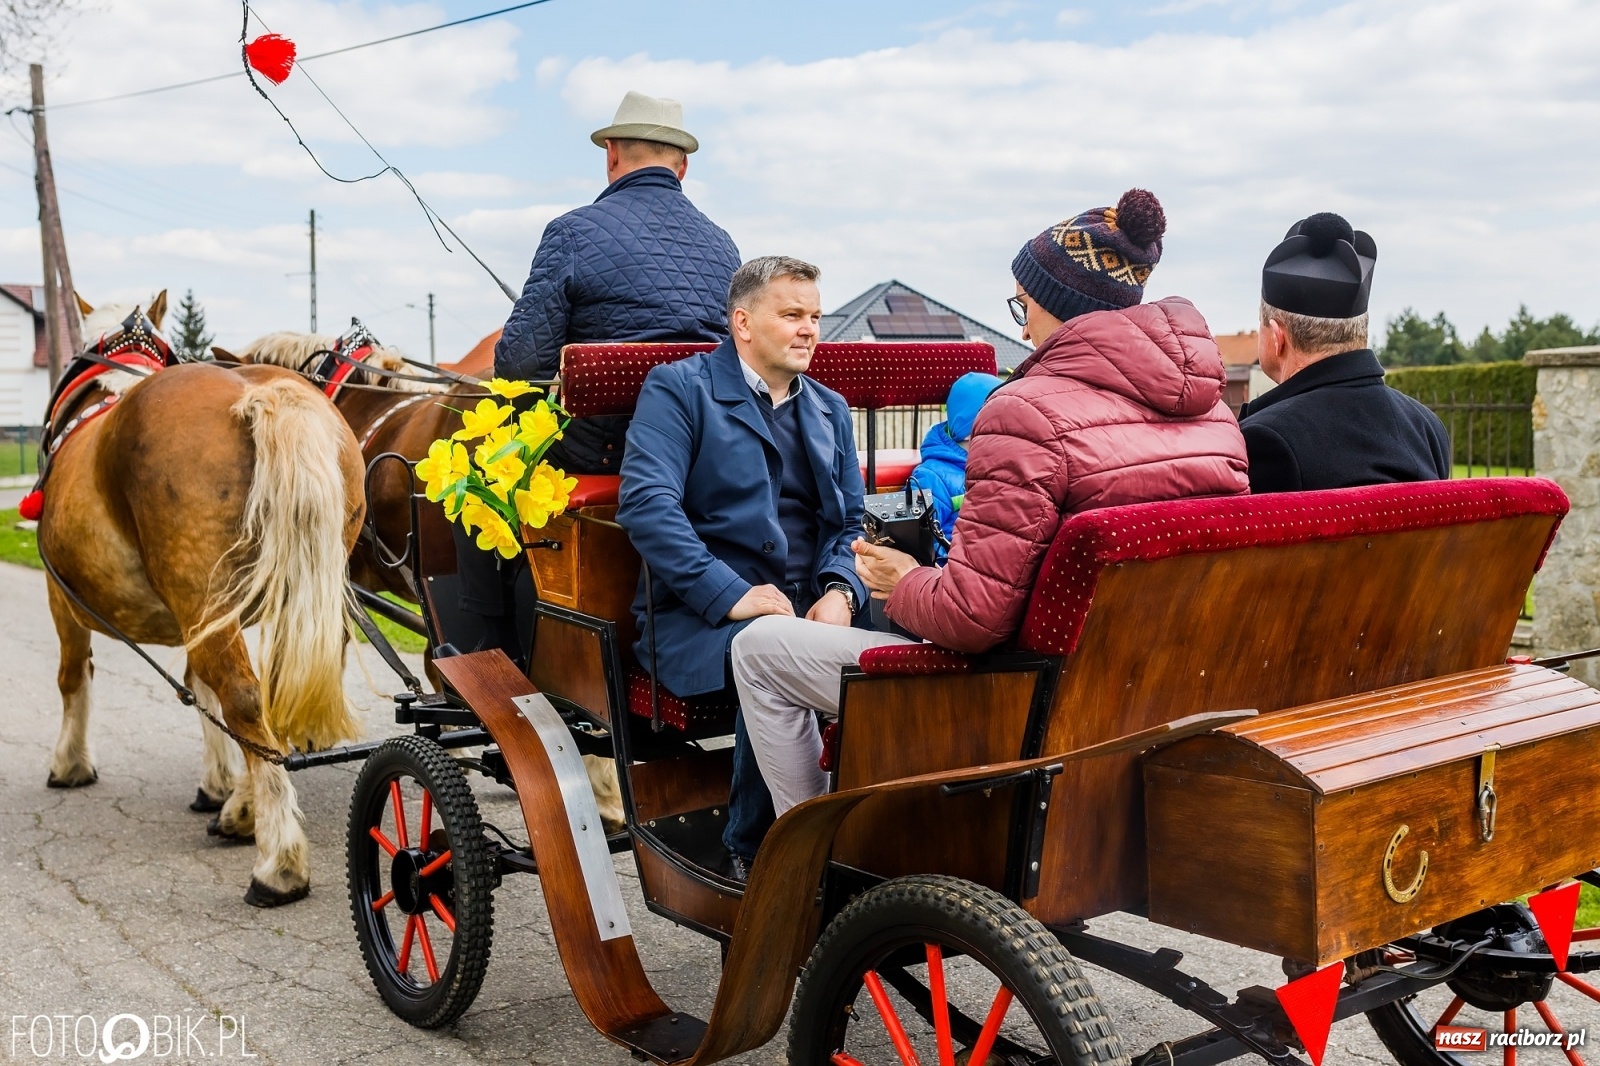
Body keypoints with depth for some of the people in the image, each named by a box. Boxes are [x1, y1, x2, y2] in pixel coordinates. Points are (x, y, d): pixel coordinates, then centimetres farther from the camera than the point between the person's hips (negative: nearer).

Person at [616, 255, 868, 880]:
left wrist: (840, 592, -7)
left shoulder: (831, 409, 22)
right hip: (701, 617, -5)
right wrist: (731, 596, -20)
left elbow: (850, 520, 16)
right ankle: (754, 853, -16)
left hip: (812, 611, 5)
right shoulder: (677, 388, 3)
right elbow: (646, 503, -12)